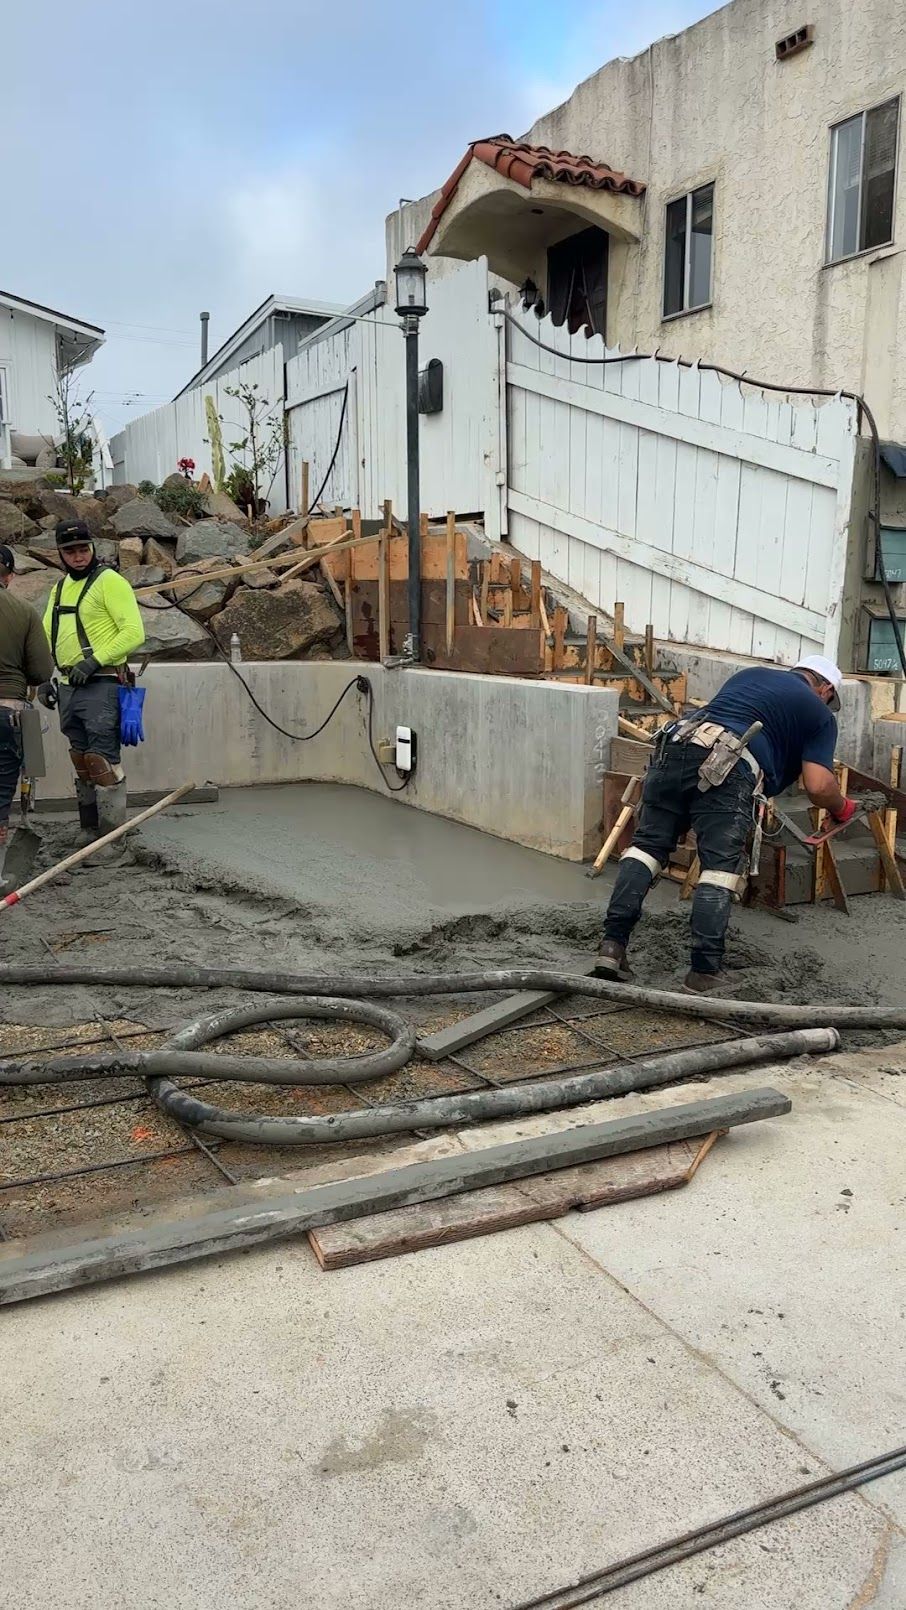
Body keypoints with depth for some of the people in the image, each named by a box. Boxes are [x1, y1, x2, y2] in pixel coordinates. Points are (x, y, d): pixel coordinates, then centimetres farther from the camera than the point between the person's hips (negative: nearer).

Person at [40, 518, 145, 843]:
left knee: (102, 761, -11)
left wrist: (94, 661, -18)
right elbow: (46, 636, 24)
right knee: (81, 761, 12)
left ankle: (113, 833, -6)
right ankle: (89, 827, 21)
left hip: (100, 685, -8)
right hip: (69, 686, 8)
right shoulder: (60, 588, 19)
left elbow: (134, 633, -13)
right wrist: (43, 678, 13)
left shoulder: (109, 581, -5)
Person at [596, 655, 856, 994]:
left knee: (648, 844, 8)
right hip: (730, 768, -4)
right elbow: (818, 786, 9)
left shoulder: (752, 673, 34)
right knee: (721, 867, 0)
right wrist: (842, 809, 31)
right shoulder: (819, 713, 21)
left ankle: (612, 945, -1)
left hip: (675, 746, 5)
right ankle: (704, 973, -4)